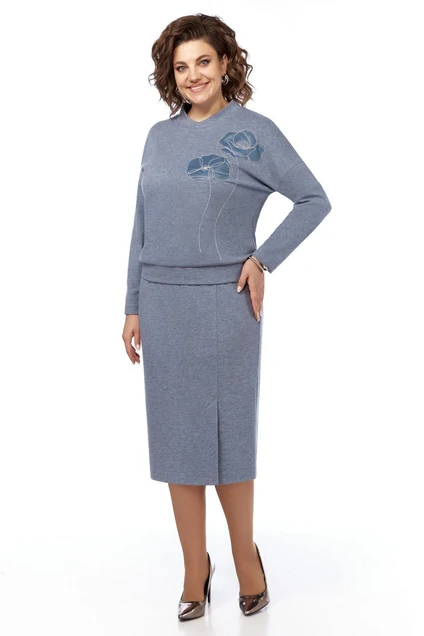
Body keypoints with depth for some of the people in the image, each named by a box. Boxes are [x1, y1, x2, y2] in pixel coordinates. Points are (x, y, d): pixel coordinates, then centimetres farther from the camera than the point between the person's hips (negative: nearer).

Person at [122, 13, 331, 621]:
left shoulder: (253, 131, -2)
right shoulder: (159, 136, 11)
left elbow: (315, 199, 0)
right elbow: (142, 228, 12)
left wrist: (264, 259, -8)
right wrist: (134, 307, 9)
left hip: (224, 304, -4)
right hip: (162, 304, 4)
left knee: (229, 435, 3)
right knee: (175, 436, 7)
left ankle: (245, 557, 24)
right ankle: (194, 570, 20)